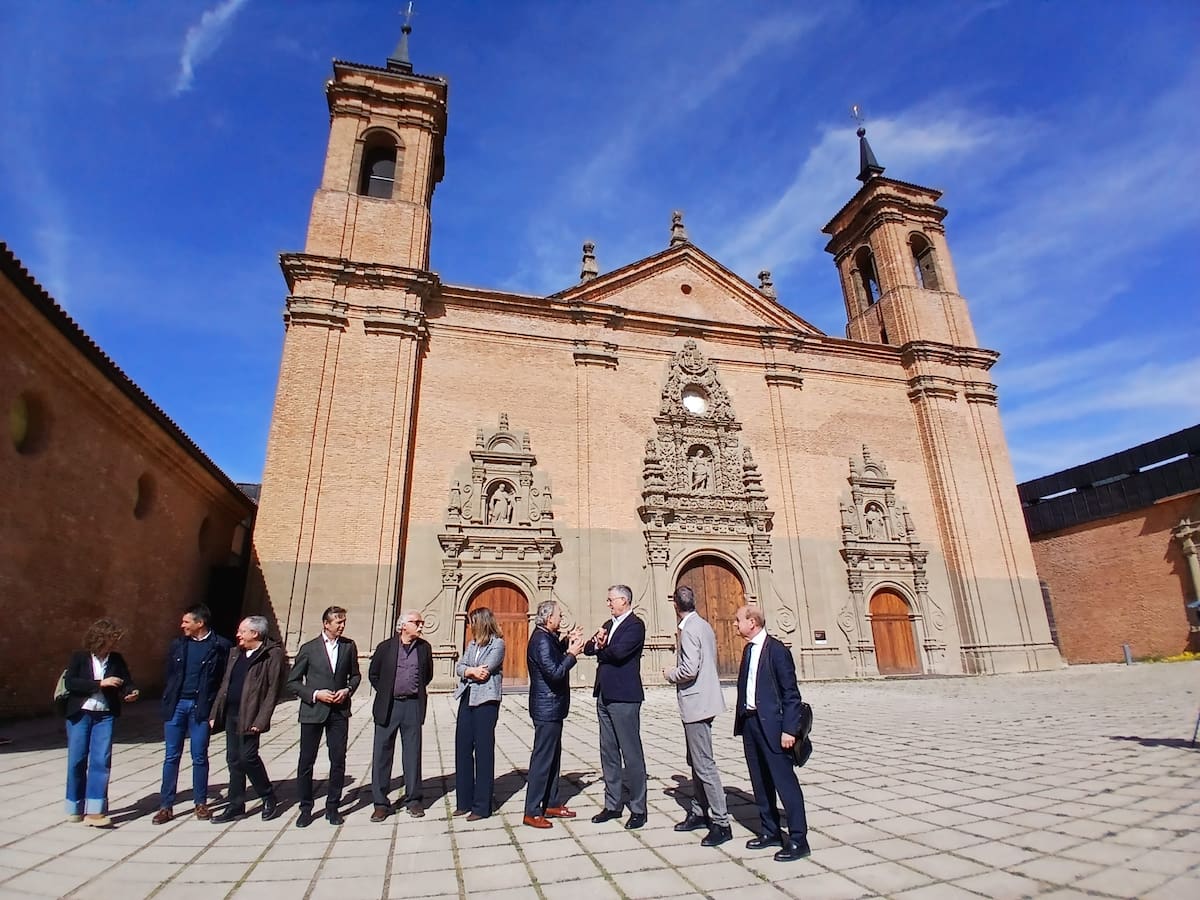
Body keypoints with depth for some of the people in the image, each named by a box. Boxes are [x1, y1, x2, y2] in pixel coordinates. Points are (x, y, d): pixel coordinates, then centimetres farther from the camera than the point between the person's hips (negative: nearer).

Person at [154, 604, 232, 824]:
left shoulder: (220, 646, -6)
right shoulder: (177, 645, 7)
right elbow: (169, 675, 12)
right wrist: (167, 703, 5)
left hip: (201, 707, -3)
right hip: (176, 705, 3)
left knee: (200, 757, 6)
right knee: (171, 756, 7)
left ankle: (200, 803, 19)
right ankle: (166, 806, 17)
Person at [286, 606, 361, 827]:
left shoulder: (349, 646, 3)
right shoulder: (309, 648, -3)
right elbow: (292, 681, 0)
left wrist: (348, 690, -6)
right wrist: (315, 694, -12)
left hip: (339, 711, 2)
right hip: (312, 711, -1)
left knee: (338, 761, 5)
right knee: (306, 762, 5)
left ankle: (332, 807, 20)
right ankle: (305, 809, 22)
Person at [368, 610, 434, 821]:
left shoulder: (424, 647, 4)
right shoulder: (386, 647, -2)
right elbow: (373, 674, 10)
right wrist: (386, 693, 7)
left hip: (412, 706, 1)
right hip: (388, 707, -1)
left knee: (412, 752, 7)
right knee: (382, 753, 3)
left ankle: (413, 798, 19)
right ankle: (380, 802, 15)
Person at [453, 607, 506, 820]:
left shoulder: (497, 643, -7)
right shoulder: (472, 644, 15)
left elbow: (485, 670, -17)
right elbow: (459, 667, 4)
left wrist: (468, 671, -3)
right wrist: (472, 671, -14)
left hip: (486, 700, -7)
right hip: (467, 699, 7)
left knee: (483, 750, -1)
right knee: (462, 747, 9)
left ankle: (482, 806, 9)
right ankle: (464, 801, 23)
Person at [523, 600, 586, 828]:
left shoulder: (547, 637, 8)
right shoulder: (541, 640, -22)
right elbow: (554, 673, -27)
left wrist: (566, 642, 11)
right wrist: (572, 655, -17)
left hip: (552, 708, 10)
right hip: (547, 709, -10)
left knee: (553, 757, 18)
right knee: (542, 759, -1)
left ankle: (551, 804, 29)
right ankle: (532, 813, 8)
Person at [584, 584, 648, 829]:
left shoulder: (635, 625, -11)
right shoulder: (609, 624, 16)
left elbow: (619, 652, -24)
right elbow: (588, 649, 11)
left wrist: (600, 649, -5)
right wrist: (597, 643, -10)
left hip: (624, 697, -8)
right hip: (604, 696, 8)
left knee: (631, 754, 1)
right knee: (608, 753, 14)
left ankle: (638, 809, 12)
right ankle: (613, 804, 25)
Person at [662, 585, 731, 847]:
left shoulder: (688, 629, -19)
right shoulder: (704, 626, 10)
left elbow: (689, 670, -26)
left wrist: (670, 675, -9)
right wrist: (678, 672, 17)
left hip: (696, 704, -10)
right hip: (702, 701, 10)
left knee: (704, 764, -3)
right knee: (696, 762, 18)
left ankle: (721, 823, 3)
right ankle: (699, 812, 29)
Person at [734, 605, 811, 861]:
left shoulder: (776, 650, -13)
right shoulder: (749, 649, 10)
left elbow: (791, 693, -13)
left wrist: (789, 729, -17)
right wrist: (741, 720, 11)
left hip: (771, 724, -8)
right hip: (749, 722, 8)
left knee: (784, 781, -1)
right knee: (760, 781, 15)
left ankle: (798, 839, 9)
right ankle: (770, 831, 27)